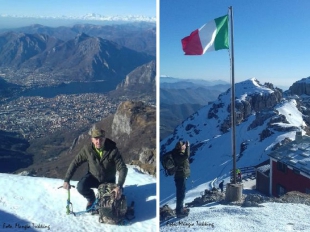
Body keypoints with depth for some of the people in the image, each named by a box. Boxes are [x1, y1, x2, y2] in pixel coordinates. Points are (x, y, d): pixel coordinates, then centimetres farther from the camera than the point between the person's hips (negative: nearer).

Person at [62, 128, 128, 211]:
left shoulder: (113, 150, -26)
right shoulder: (87, 149, -21)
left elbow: (123, 168, -28)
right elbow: (75, 163, -13)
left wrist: (119, 186, -41)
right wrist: (66, 180, -19)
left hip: (108, 180, -1)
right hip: (93, 176, 1)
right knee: (81, 187, -27)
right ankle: (91, 199, 8)